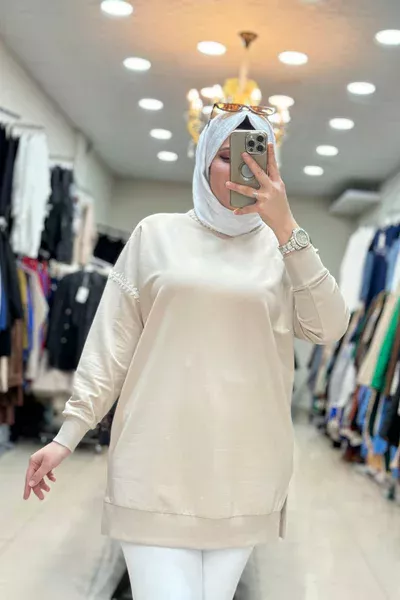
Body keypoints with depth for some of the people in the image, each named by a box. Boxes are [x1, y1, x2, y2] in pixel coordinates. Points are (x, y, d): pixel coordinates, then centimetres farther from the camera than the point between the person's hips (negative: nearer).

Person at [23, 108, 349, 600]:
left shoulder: (281, 248, 7)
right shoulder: (157, 235, 6)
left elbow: (329, 328, -6)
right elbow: (110, 343, 5)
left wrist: (286, 227, -12)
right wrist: (68, 435, 3)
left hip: (245, 471, 1)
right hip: (158, 465, -1)